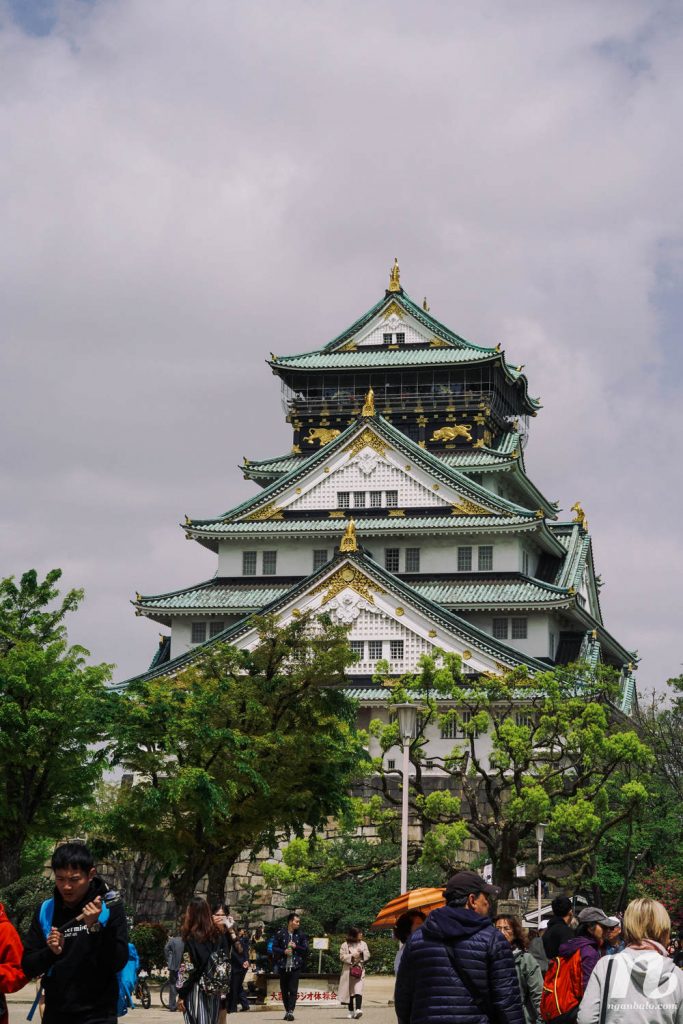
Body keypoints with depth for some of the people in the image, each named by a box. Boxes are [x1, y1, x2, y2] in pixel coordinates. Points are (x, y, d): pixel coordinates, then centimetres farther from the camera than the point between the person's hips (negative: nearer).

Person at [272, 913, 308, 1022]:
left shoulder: (301, 935, 6)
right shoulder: (280, 934, 2)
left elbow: (306, 949, 6)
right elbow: (274, 948, 3)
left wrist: (295, 946, -9)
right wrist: (284, 951, -13)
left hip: (295, 967, -1)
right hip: (283, 966, 1)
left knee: (293, 990, -9)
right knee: (284, 990, 7)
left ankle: (291, 1011, -12)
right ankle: (287, 1011, 17)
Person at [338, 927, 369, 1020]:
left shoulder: (363, 944, 11)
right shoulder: (345, 945, 1)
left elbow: (367, 955, 9)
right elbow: (342, 956, -6)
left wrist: (362, 953, -10)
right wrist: (352, 956, -15)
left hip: (359, 970, 0)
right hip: (348, 970, 0)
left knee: (358, 990, -17)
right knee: (350, 991, 7)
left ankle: (358, 1009, -29)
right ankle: (351, 1011, 19)